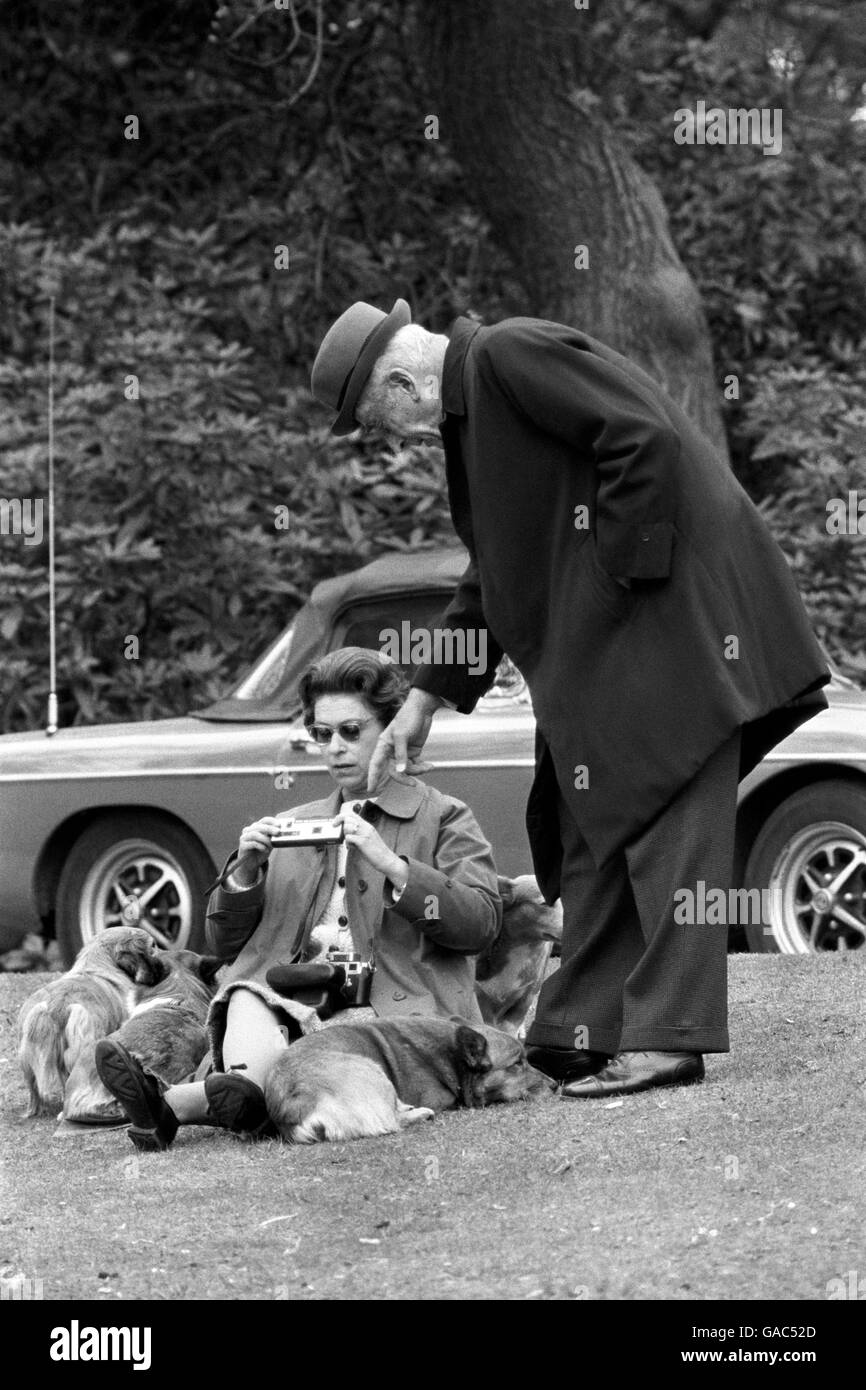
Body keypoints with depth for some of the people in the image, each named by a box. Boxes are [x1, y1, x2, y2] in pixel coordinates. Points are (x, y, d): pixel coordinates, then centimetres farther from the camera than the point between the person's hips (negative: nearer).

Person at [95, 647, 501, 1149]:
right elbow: (224, 944, 25)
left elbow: (483, 921, -3)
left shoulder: (444, 818, 15)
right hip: (288, 998, 4)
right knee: (247, 1001, -32)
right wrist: (244, 873, 5)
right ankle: (248, 1087, -61)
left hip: (389, 1004, -4)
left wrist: (392, 866, -12)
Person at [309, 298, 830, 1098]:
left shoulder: (509, 356, -13)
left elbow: (647, 439, -22)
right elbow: (493, 576, 25)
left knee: (667, 815, -11)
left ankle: (670, 1036, -13)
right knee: (595, 827, 10)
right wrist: (426, 700, 24)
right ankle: (591, 1033, 12)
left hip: (671, 608, -10)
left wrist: (622, 572, -18)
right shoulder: (470, 400, 18)